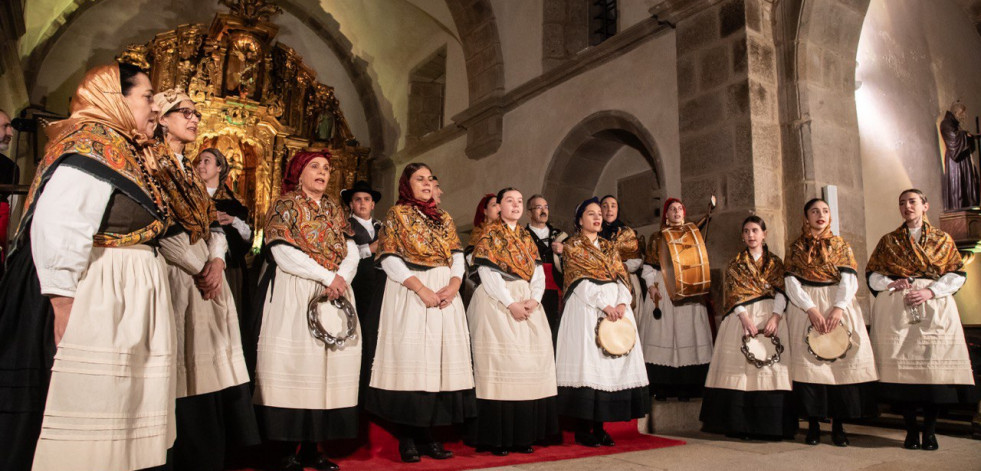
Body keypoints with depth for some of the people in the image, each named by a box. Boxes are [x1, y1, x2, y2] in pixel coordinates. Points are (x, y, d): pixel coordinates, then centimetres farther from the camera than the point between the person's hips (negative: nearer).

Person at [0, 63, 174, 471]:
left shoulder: (127, 151, 16)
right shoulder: (93, 143, -13)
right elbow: (57, 230, -23)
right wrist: (62, 302, -24)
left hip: (127, 300, 9)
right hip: (94, 299, -9)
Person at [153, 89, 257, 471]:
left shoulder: (190, 172, 23)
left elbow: (213, 225, 17)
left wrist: (216, 262, -2)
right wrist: (199, 268, -11)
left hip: (206, 275, 8)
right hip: (176, 276, -7)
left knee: (214, 367, 5)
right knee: (187, 374, -7)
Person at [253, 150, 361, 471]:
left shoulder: (334, 209, 18)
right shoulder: (285, 205, 3)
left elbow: (351, 251, 9)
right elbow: (283, 252, -10)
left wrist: (342, 279, -12)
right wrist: (327, 276, -13)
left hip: (335, 292, 5)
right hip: (295, 294, -5)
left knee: (330, 362, 0)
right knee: (296, 363, -7)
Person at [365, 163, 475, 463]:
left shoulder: (444, 218, 18)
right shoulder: (397, 214, 4)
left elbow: (457, 255, 11)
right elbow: (389, 258, -6)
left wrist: (454, 284, -9)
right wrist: (420, 287, -16)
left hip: (445, 295, 5)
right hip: (409, 294, -5)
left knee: (438, 359, 3)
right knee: (409, 360, -6)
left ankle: (426, 434, 11)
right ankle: (406, 439, 3)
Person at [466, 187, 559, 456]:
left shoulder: (526, 237, 19)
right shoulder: (490, 233, 1)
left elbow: (538, 272, 11)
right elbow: (487, 272, -9)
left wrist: (534, 299, -8)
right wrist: (510, 303, -16)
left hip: (528, 303, 6)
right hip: (497, 303, -6)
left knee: (530, 361, 1)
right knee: (499, 361, -9)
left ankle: (522, 434, 8)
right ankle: (496, 437, -3)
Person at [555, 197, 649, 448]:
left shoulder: (609, 247, 20)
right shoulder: (572, 246, 3)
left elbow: (621, 277, 10)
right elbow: (580, 281, -8)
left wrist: (622, 303, -9)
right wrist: (604, 305, -18)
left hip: (616, 307, 6)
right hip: (585, 307, -6)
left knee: (611, 363, 2)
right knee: (586, 362, -9)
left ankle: (599, 426, 9)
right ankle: (582, 430, -2)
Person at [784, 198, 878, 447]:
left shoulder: (841, 245, 12)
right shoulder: (796, 247, 9)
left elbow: (849, 280, -1)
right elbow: (791, 282, -1)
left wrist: (839, 307, -17)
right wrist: (811, 309, -14)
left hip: (838, 307, 1)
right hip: (805, 308, -1)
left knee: (840, 361, -5)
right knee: (808, 362, -6)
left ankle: (838, 425, 2)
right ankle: (813, 424, -1)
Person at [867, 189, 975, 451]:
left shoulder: (942, 239, 14)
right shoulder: (888, 241, 17)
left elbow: (957, 274, 5)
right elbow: (871, 274, 13)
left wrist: (930, 291, -10)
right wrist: (890, 283, -7)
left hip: (935, 307, 0)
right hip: (895, 309, 1)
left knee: (935, 365, -10)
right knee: (900, 365, -7)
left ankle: (930, 430, 0)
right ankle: (911, 429, 2)